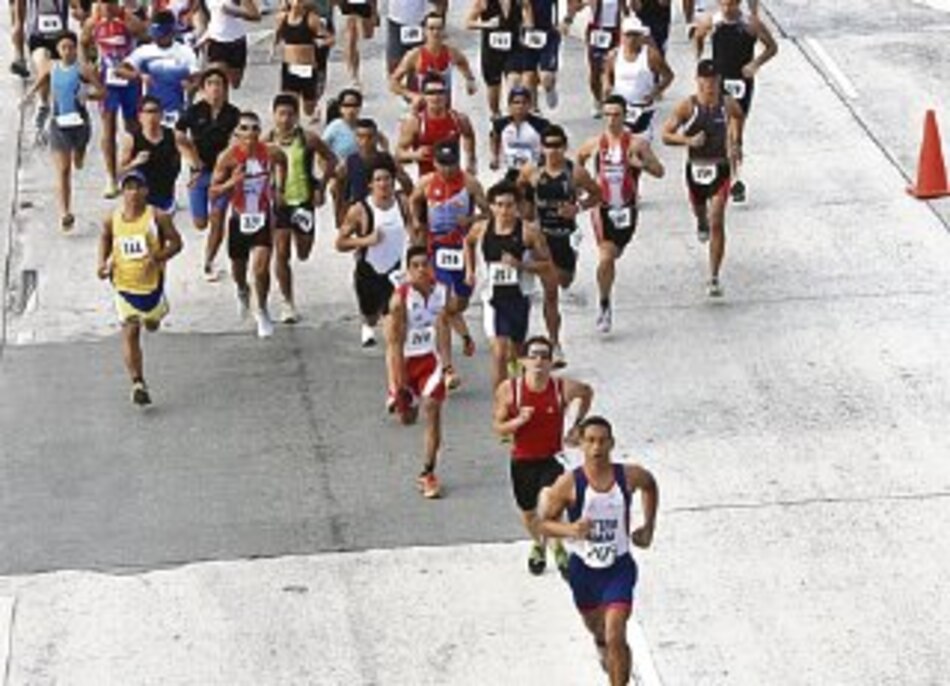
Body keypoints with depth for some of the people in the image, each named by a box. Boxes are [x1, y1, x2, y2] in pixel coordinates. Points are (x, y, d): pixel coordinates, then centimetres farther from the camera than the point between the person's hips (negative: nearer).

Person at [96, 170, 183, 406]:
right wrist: (103, 262, -1)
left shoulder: (157, 218, -12)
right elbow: (105, 239, 16)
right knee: (129, 333, -7)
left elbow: (176, 242, -7)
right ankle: (138, 384, -9)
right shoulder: (112, 220, -3)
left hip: (152, 283, -1)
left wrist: (158, 257, -24)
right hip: (124, 285, 1)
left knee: (152, 324, 20)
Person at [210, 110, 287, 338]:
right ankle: (242, 292, 55)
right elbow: (213, 192, -13)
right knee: (238, 268, 18)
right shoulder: (228, 157, -17)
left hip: (263, 217, -1)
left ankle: (261, 310, 11)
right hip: (239, 218, 1)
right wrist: (231, 182, -30)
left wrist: (278, 188, 11)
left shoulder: (271, 153, -13)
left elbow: (282, 163, 14)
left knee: (261, 268, -13)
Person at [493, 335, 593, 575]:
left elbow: (587, 392, 8)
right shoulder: (508, 390, -16)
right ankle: (538, 545, 52)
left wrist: (576, 426, 5)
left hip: (552, 458, -1)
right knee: (528, 512, 18)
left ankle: (557, 548, 16)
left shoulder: (563, 388, -16)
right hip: (522, 460, 1)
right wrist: (519, 421, -27)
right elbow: (498, 427, -7)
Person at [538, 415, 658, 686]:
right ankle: (601, 644, 63)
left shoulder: (629, 477, -12)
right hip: (583, 569, 1)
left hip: (618, 567, -1)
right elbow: (544, 523, -10)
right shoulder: (569, 483, -17)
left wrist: (648, 527, 11)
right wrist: (570, 529, -30)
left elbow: (650, 486, 13)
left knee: (615, 637, -15)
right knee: (595, 627, 26)